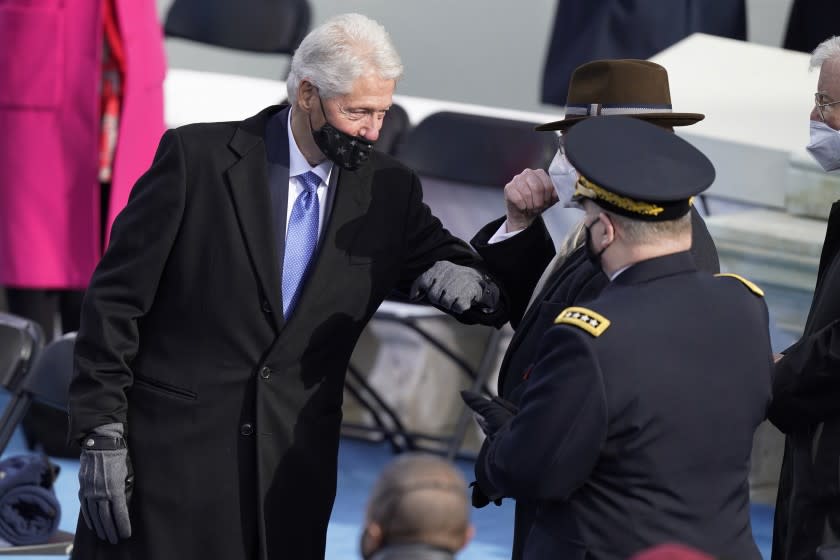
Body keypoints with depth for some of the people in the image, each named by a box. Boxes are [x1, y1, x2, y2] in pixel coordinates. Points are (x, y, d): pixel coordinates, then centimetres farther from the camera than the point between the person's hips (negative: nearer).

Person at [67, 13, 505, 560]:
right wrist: (102, 433, -9)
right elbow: (116, 297, -5)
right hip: (171, 450, -3)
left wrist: (471, 284, -14)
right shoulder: (199, 156, -7)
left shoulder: (390, 191, 4)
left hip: (292, 470, 3)